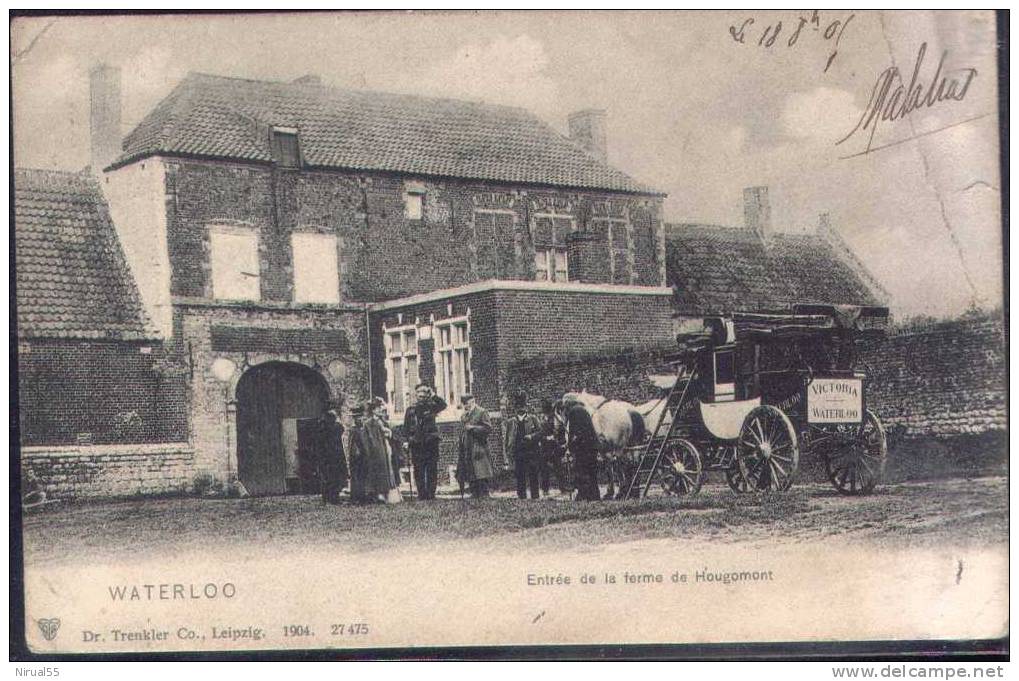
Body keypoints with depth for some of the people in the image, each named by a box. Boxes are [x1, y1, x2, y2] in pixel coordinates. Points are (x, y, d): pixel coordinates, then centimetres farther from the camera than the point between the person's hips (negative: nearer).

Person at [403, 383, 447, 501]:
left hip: (431, 442, 0)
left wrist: (433, 395, -12)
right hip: (417, 444, 0)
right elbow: (406, 428, 11)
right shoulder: (411, 409, 10)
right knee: (419, 470, -1)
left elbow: (443, 405, -9)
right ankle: (422, 494, 2)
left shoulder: (431, 406, 9)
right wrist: (408, 440, 2)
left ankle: (431, 494, 2)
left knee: (432, 470, -2)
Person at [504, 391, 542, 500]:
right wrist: (507, 450, 1)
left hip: (532, 453, -1)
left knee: (533, 478, -2)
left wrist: (531, 436, -14)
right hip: (517, 453, 1)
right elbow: (507, 438, 12)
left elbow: (541, 432, 3)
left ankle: (535, 498, 2)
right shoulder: (510, 421, 11)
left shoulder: (533, 419, 7)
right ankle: (521, 498, 6)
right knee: (520, 479, 2)